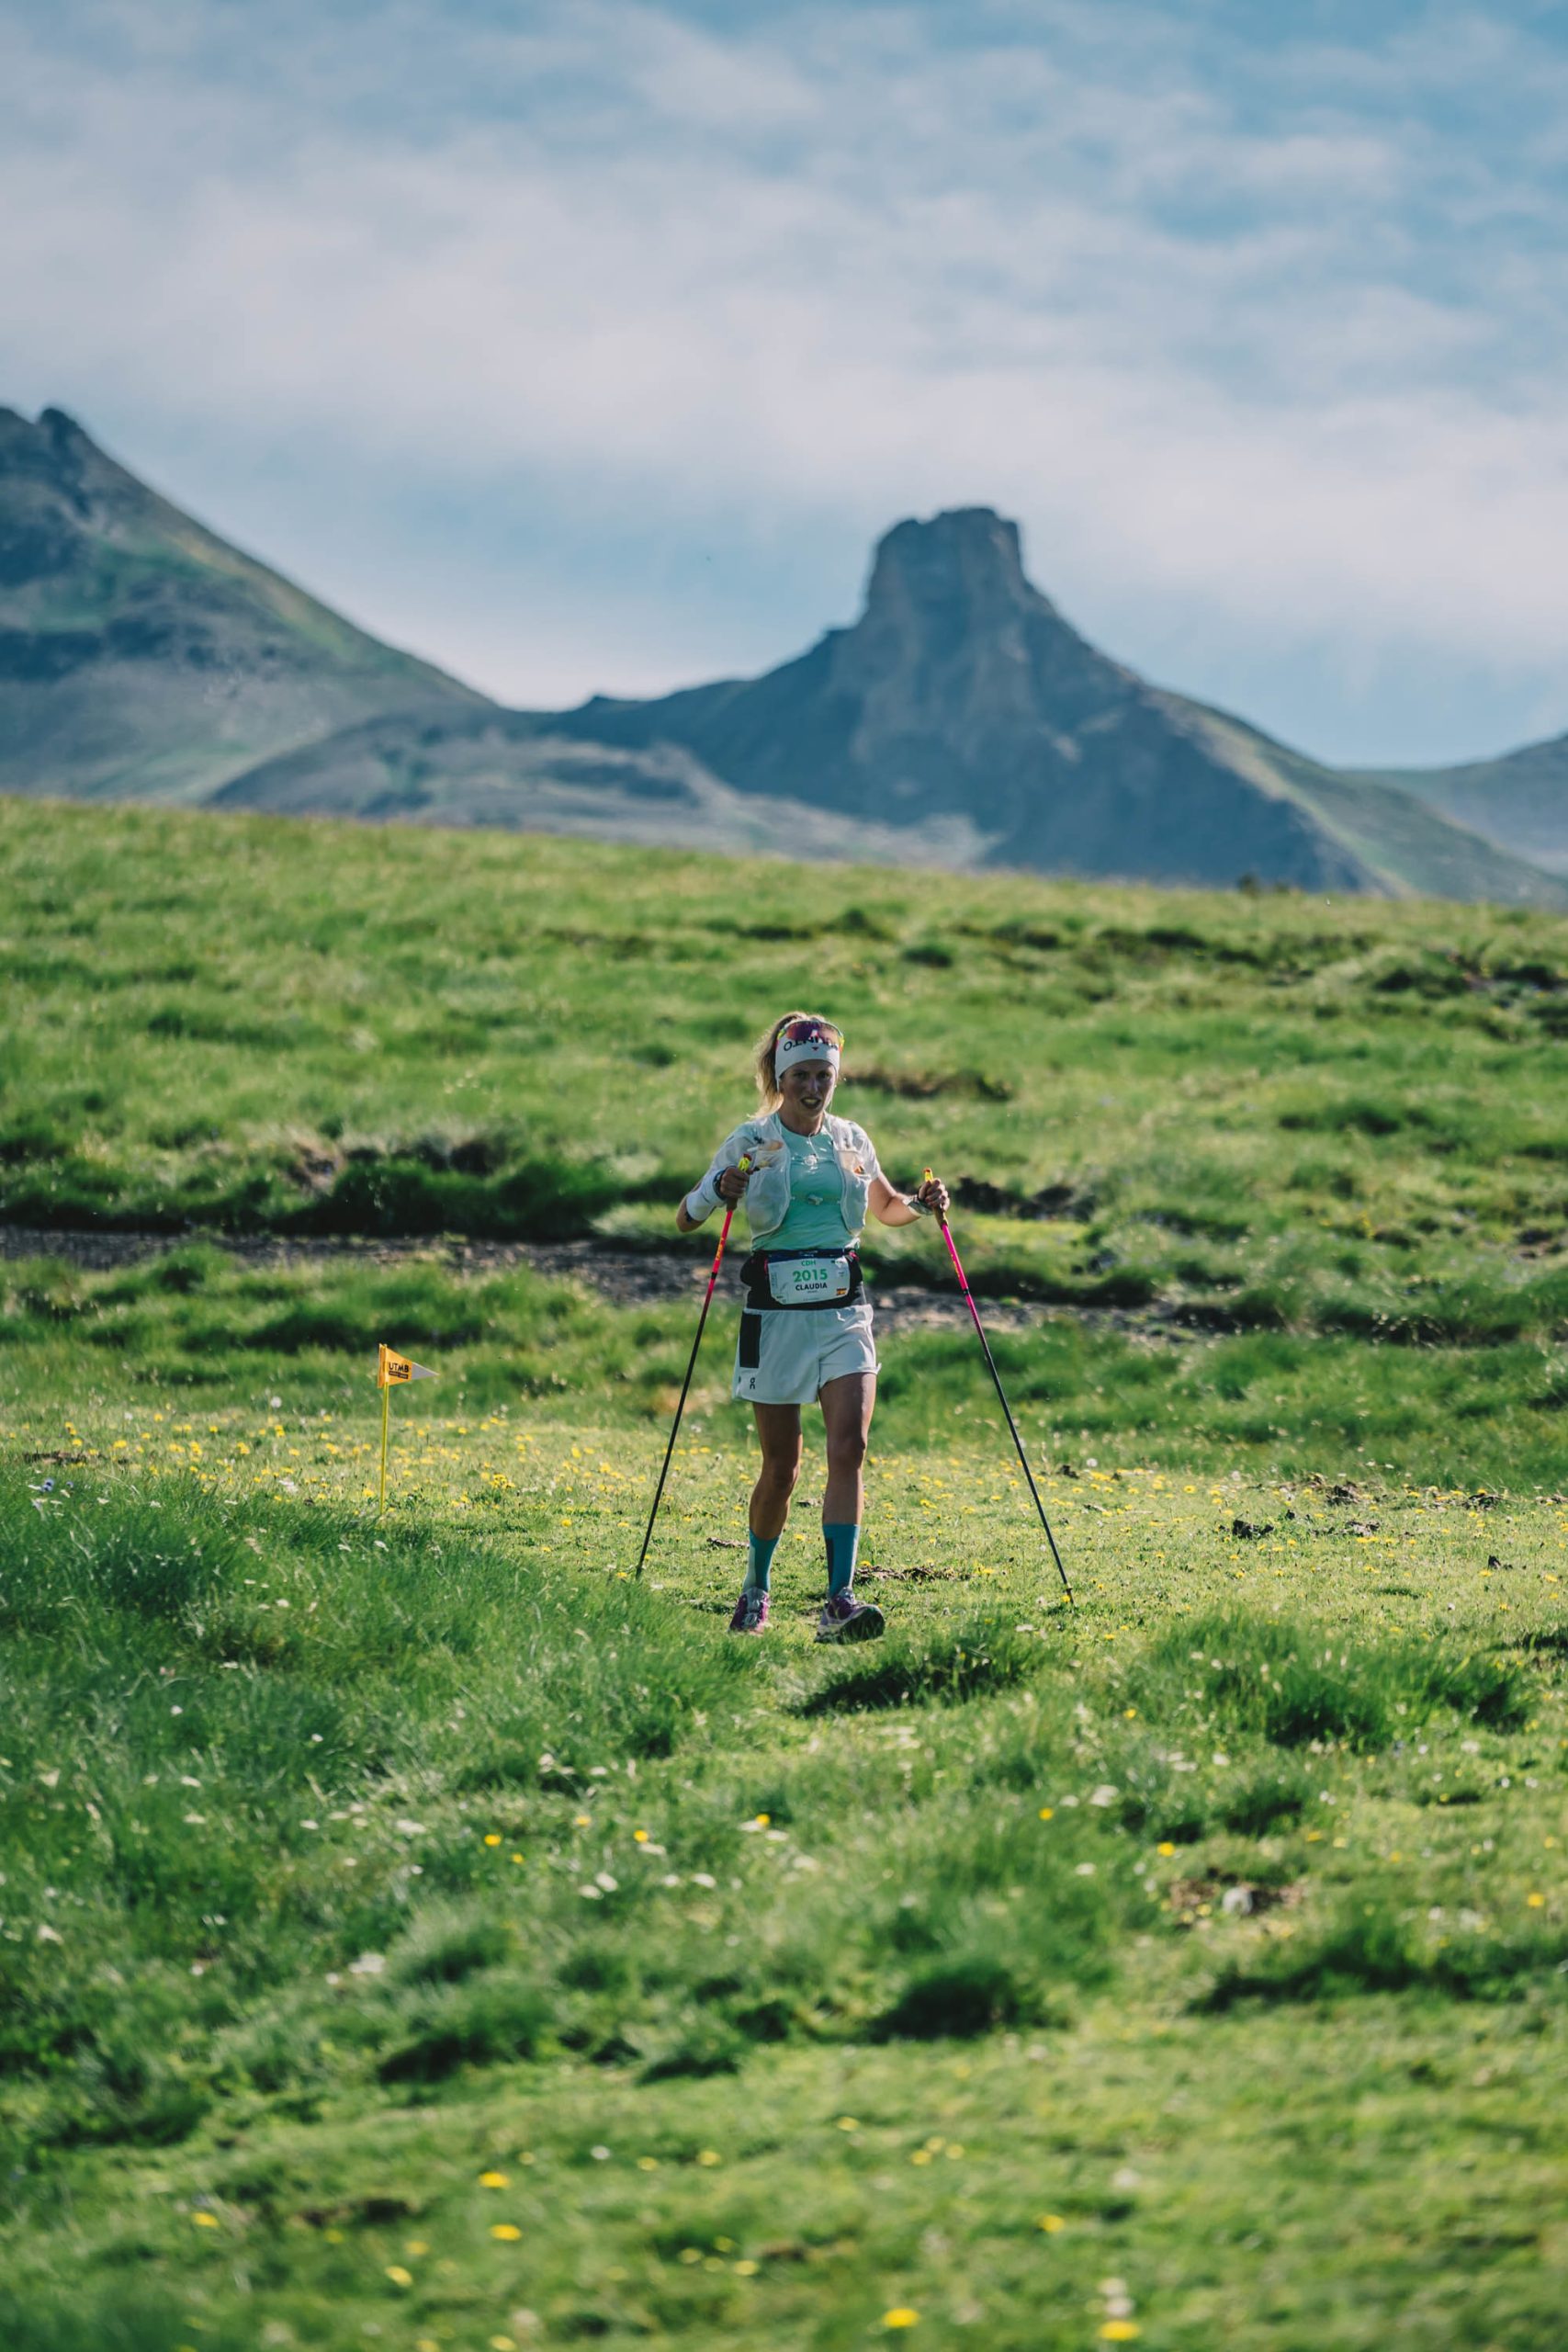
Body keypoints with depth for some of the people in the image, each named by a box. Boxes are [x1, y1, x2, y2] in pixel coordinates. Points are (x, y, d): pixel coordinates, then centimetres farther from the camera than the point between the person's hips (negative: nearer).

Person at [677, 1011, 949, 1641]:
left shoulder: (852, 1140, 10)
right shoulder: (752, 1141, 0)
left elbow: (885, 1207, 27)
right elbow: (684, 1220, 0)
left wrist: (921, 1205, 6)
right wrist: (718, 1192, -21)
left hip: (843, 1312, 2)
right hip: (776, 1312, -2)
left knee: (849, 1447, -16)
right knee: (781, 1465, 3)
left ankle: (839, 1601, -19)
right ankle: (756, 1586, 26)